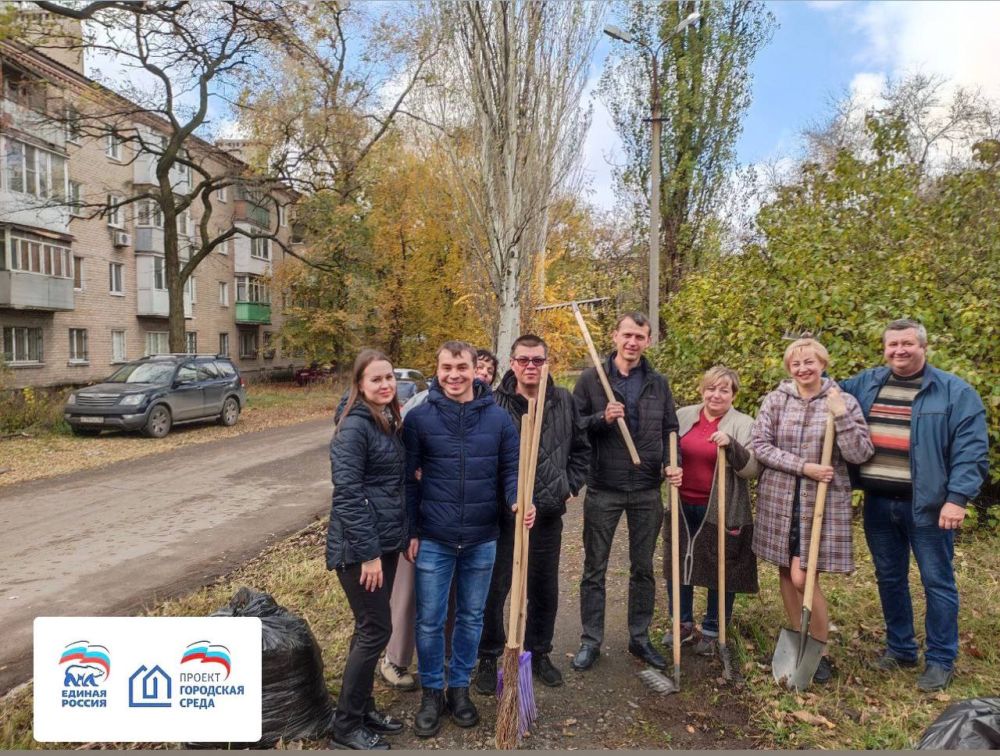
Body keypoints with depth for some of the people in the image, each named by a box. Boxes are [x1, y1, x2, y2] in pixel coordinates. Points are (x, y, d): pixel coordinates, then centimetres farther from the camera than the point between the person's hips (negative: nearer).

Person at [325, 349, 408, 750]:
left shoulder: (387, 423, 9)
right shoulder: (354, 426, -17)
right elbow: (347, 494, -21)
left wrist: (393, 541, 15)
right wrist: (368, 553, -20)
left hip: (385, 540, 8)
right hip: (359, 546, -8)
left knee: (370, 627, 17)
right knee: (376, 630, 0)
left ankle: (362, 707, 32)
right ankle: (346, 727, 15)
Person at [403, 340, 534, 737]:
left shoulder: (499, 418, -2)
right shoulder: (419, 418, -7)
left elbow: (511, 469, 2)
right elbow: (408, 479, -3)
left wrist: (518, 501, -18)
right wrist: (411, 532, -4)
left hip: (482, 540, 2)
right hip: (433, 540, -1)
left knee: (471, 617, 16)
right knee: (429, 621, 9)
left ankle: (460, 687, 36)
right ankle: (432, 692, 30)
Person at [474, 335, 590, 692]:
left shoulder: (564, 402, 3)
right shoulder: (493, 404, -10)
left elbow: (581, 448, 16)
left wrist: (570, 485, 8)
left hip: (549, 513, 4)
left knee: (545, 589, 16)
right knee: (494, 589, 6)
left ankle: (539, 653, 36)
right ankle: (488, 658, 25)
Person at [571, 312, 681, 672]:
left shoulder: (658, 383, 6)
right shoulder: (591, 378, -3)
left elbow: (670, 429, 8)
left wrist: (672, 464, -9)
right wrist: (602, 419, -20)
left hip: (647, 491, 3)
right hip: (602, 490, -2)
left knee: (643, 568, 14)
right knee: (595, 569, 8)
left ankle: (640, 638, 29)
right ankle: (590, 641, 22)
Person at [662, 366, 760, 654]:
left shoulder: (743, 424, -5)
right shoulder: (683, 415, 5)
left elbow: (753, 468, -14)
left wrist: (731, 445, -28)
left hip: (721, 512, -3)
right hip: (682, 508, 4)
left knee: (720, 572, 7)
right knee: (678, 566, 13)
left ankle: (712, 631, 27)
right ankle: (682, 624, 32)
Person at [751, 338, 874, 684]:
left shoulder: (844, 402, -2)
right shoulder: (775, 400, 1)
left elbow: (859, 454, -7)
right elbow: (760, 446, -4)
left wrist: (840, 416, -20)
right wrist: (804, 467, -14)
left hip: (822, 500, -2)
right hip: (779, 498, 3)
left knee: (802, 577, -7)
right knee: (786, 573, 10)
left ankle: (820, 651, 14)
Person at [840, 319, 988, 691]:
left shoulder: (955, 392, -6)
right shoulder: (866, 384, 7)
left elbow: (971, 451, -11)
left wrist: (957, 497, -19)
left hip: (927, 505, -4)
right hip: (878, 503, 5)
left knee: (937, 582, 7)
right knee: (889, 578, 15)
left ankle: (940, 660, 21)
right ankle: (899, 647, 32)